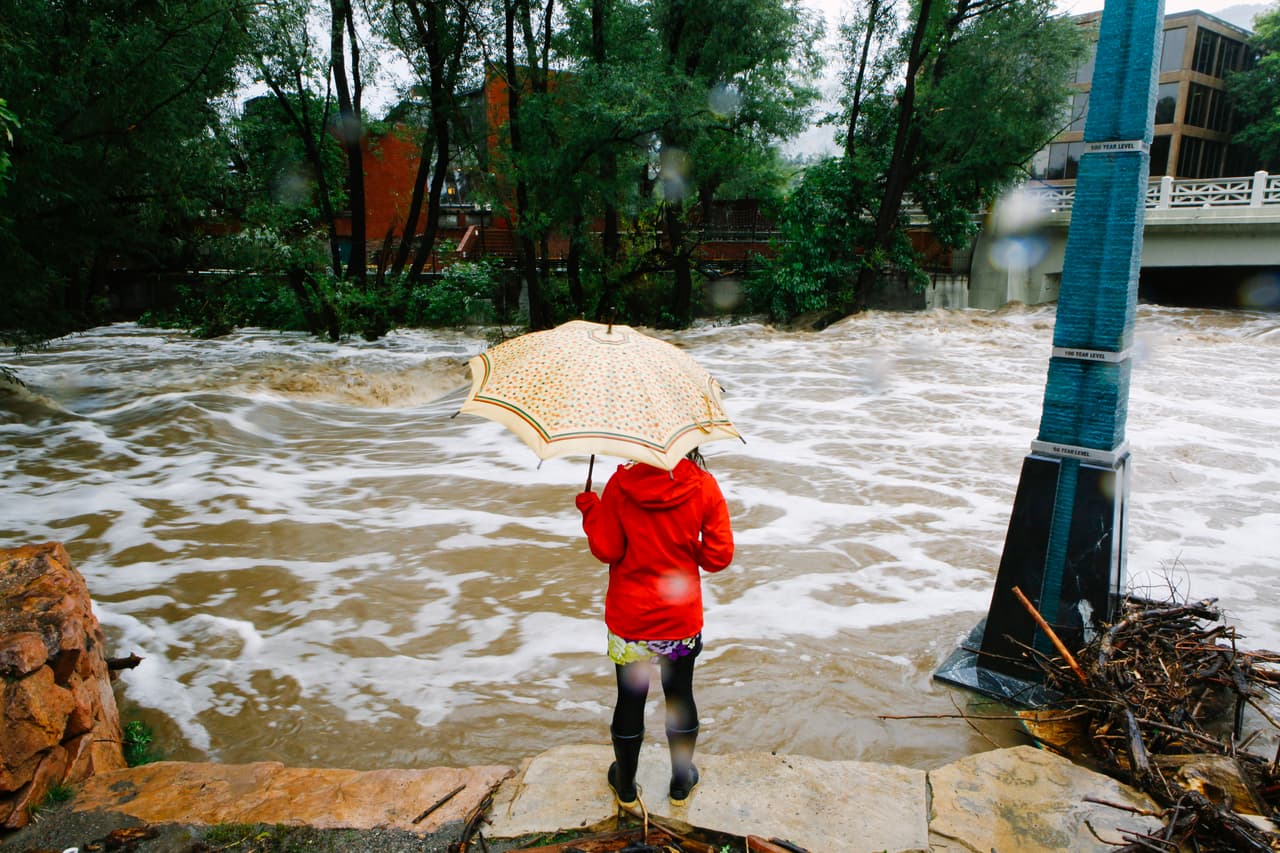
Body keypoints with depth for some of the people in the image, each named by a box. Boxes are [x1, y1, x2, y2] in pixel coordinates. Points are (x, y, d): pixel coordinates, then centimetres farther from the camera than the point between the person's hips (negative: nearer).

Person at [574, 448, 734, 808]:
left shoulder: (621, 483, -16)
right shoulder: (704, 485, -13)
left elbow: (606, 550, -10)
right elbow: (719, 555, -11)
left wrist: (589, 507, 4)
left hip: (630, 619, -1)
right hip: (682, 618, 1)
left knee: (630, 698, 16)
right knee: (680, 694, 19)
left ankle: (625, 785, 35)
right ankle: (681, 782, 37)